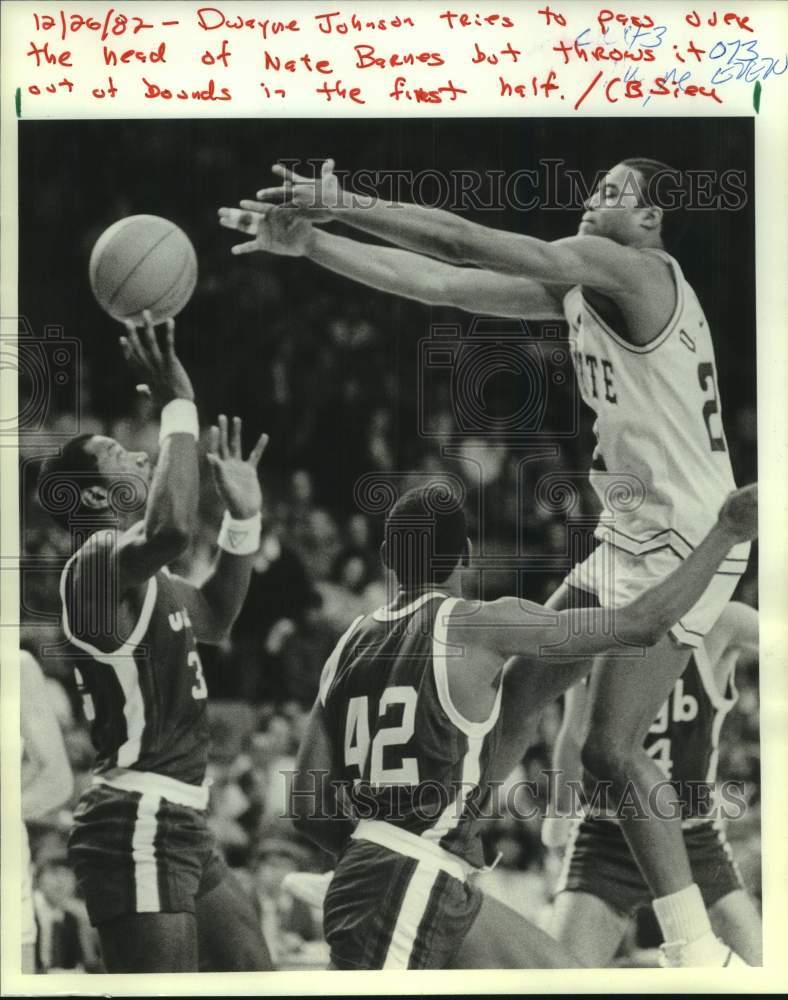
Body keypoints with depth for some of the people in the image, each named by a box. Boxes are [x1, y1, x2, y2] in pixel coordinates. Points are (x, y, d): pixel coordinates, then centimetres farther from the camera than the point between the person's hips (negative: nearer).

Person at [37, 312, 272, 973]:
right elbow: (171, 528, -37)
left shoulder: (140, 571, 17)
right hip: (136, 826, -11)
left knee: (253, 974, 17)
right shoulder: (97, 563, -14)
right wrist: (178, 408, -26)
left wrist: (244, 517, 23)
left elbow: (215, 619, 35)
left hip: (179, 824, 11)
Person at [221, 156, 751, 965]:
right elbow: (443, 283, 11)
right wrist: (308, 242, 6)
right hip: (630, 534, 10)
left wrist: (339, 202, -16)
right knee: (517, 683, 11)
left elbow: (468, 243, -20)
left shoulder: (635, 271, -14)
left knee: (608, 748, -11)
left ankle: (696, 951, -4)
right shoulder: (580, 283, 13)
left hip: (685, 544, -10)